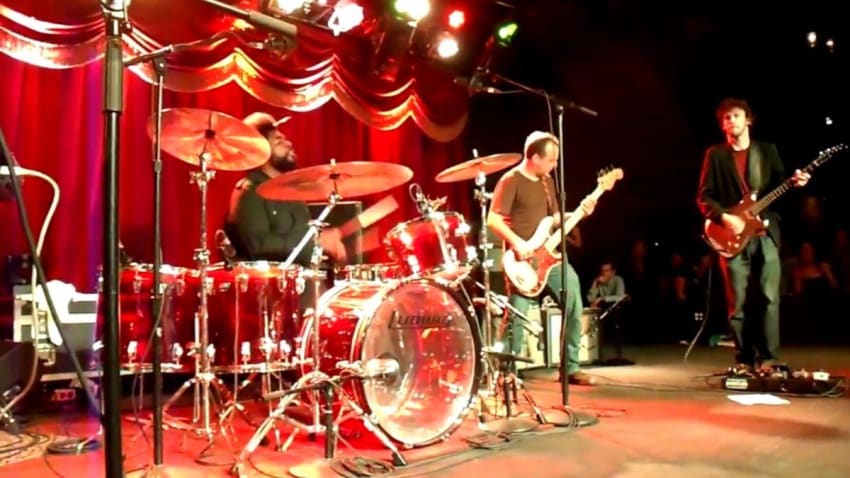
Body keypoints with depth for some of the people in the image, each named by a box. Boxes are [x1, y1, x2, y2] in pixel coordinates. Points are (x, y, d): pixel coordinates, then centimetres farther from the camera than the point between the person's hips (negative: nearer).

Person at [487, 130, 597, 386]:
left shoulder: (547, 181, 15)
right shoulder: (510, 181, -9)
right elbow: (493, 219, -15)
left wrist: (580, 212, 3)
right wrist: (516, 242, -25)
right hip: (521, 259, -7)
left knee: (574, 296, 2)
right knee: (517, 315, -9)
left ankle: (570, 367, 12)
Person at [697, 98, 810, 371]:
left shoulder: (768, 150, 13)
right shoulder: (715, 154, 7)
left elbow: (779, 187, 10)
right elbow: (704, 197, 2)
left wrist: (794, 183, -12)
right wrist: (724, 217, -13)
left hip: (765, 231, 2)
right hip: (732, 235, -1)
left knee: (769, 297, -4)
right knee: (737, 302, -1)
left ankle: (768, 359, 3)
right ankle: (745, 360, 8)